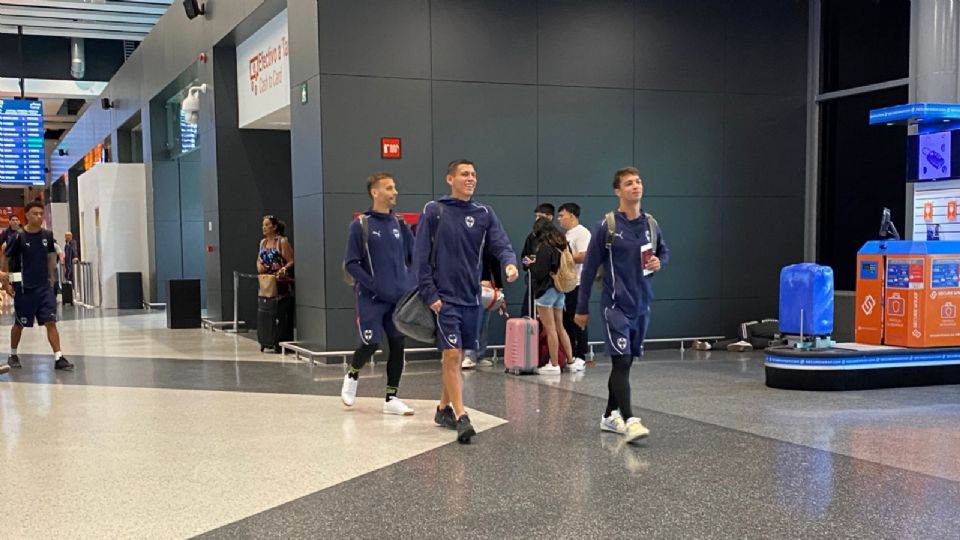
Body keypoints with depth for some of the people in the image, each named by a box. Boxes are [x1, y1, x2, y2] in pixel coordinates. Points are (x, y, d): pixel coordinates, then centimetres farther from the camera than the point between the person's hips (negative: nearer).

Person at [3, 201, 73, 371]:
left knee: (51, 322, -5)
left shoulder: (47, 235, 2)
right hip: (24, 288, -3)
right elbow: (6, 260, -1)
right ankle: (13, 355, 31)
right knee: (20, 324, 11)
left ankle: (58, 358, -7)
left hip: (44, 287, 3)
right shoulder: (18, 237, -10)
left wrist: (51, 278, 12)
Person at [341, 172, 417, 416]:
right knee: (371, 344, -7)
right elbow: (351, 263, -7)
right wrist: (374, 285, -14)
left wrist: (410, 284, -2)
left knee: (397, 345, 4)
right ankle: (352, 376, 24)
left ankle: (391, 398, 14)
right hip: (371, 299, -4)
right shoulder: (361, 225, -5)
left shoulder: (399, 224, 8)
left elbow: (414, 257, 12)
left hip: (399, 297, 4)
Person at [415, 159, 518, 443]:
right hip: (445, 298, -4)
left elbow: (501, 244, -4)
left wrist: (509, 263, -27)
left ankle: (444, 408, 29)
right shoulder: (434, 211, -3)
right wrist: (430, 294, -10)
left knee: (457, 356, 13)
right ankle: (461, 418, -12)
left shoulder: (484, 213, 7)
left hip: (471, 297, 4)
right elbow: (421, 256, -4)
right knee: (452, 355, -11)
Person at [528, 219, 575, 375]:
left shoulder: (544, 248, -15)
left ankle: (554, 365, 1)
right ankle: (571, 360, 17)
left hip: (546, 290, -8)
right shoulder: (562, 246, 7)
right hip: (560, 291, 8)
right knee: (560, 327, 16)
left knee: (550, 329, -2)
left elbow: (539, 273, -19)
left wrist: (532, 264, 2)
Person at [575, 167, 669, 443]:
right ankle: (629, 421, -15)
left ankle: (610, 415, 25)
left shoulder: (651, 224, 5)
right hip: (616, 305, -5)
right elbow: (589, 268, -4)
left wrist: (659, 262, -4)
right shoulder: (606, 227, -8)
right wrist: (582, 308, -2)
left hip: (642, 305, 5)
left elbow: (664, 252, 21)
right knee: (621, 361, -13)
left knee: (625, 362, 13)